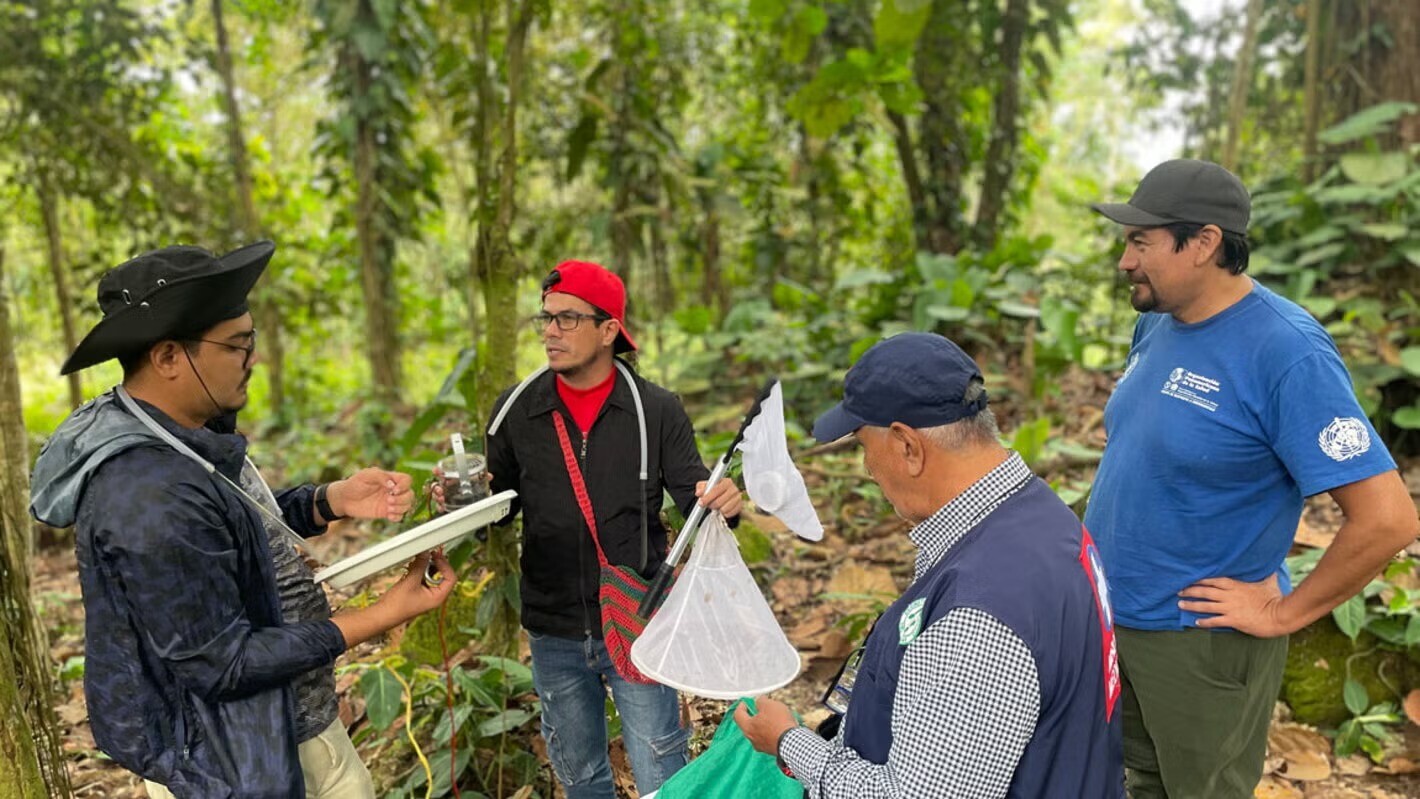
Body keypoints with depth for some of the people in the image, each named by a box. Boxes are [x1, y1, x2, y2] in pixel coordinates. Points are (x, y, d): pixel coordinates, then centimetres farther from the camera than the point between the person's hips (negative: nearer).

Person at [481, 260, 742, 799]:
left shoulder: (655, 410, -9)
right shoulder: (515, 410, -3)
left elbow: (690, 493, -7)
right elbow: (499, 504, 6)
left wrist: (719, 501, -29)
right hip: (554, 634, 3)